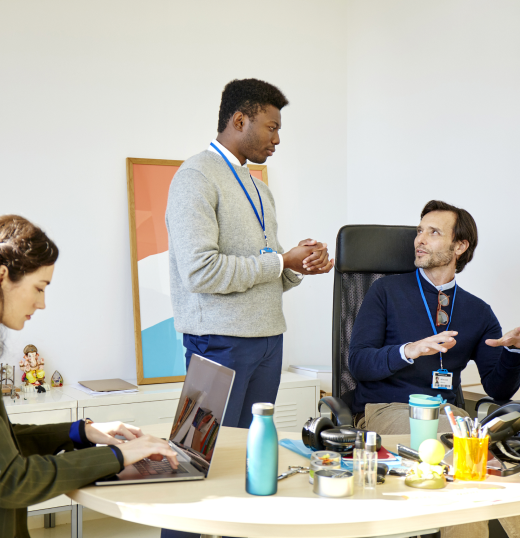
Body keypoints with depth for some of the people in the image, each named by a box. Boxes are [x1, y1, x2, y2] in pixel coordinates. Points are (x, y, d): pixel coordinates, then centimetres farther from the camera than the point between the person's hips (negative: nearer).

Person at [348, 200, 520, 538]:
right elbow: (358, 362, -1)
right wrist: (409, 351, -19)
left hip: (447, 412, 3)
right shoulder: (388, 291, 9)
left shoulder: (478, 311, 17)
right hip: (385, 409, -2)